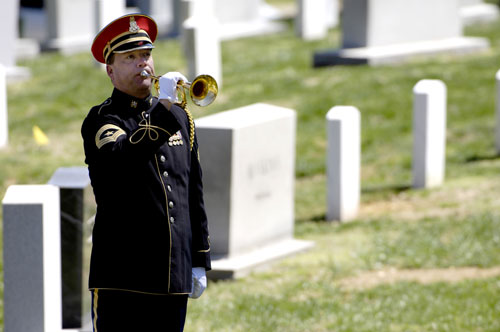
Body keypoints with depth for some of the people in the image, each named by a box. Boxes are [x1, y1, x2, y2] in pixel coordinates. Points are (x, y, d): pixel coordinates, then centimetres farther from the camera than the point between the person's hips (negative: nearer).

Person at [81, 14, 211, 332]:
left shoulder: (180, 117, 16)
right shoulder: (100, 120, -1)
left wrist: (200, 262, 14)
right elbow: (123, 156, -24)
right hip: (122, 276, -5)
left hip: (174, 277, 5)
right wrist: (164, 107, -26)